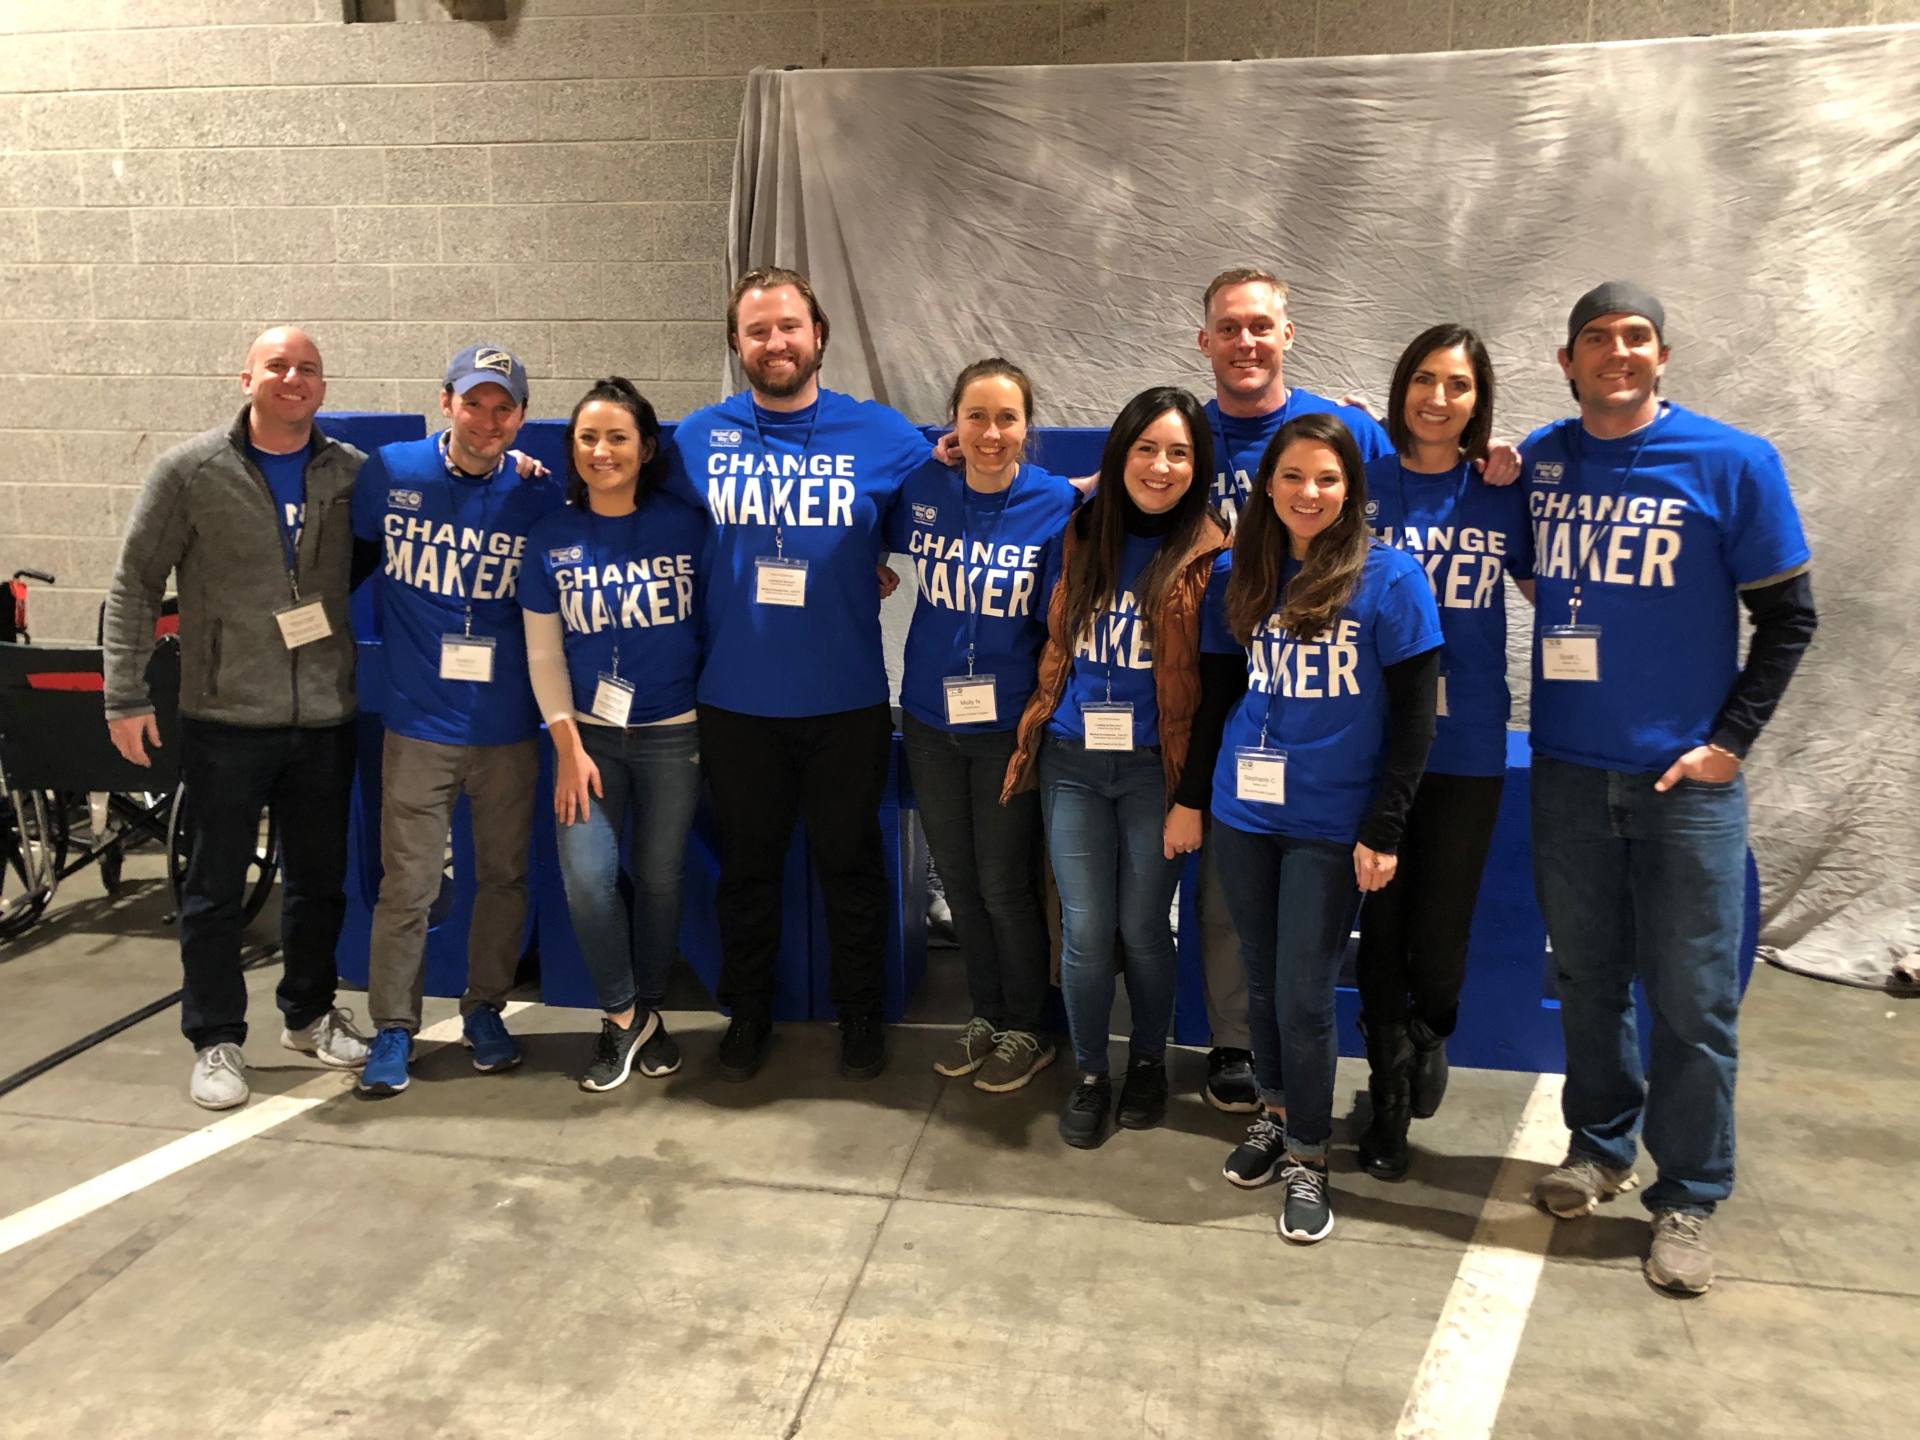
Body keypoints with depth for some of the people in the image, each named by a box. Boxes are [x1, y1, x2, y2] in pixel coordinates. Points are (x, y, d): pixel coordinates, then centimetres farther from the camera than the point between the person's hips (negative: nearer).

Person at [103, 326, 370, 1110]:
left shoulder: (353, 473, 3)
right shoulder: (190, 470, -3)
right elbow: (134, 585, -1)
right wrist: (126, 695, -4)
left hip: (327, 718, 3)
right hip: (226, 720, -2)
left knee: (320, 877, 14)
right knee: (216, 886, 6)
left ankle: (309, 1013, 33)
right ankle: (216, 1039, 20)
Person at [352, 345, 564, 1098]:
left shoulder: (541, 495, -3)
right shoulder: (391, 472, -3)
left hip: (509, 726, 1)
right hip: (419, 720, -1)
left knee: (504, 875, 13)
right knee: (407, 885, 4)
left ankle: (484, 1009, 32)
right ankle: (393, 1026, 20)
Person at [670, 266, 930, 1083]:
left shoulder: (880, 435, -3)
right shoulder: (698, 439, 0)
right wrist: (737, 588, 4)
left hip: (847, 701, -1)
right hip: (736, 702, 1)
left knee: (850, 863, 12)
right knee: (747, 865, 15)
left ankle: (861, 1016, 30)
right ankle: (748, 1015, 33)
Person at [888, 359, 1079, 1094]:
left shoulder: (1058, 504, -13)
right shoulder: (922, 490, -3)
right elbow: (885, 546, 18)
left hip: (1009, 723, -4)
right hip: (931, 718, 4)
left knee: (1003, 884, 5)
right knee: (956, 879, 15)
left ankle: (1026, 1029, 27)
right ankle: (985, 1014, 35)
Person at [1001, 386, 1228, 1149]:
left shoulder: (1209, 557, -7)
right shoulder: (1076, 538, 4)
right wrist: (1033, 744, 8)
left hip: (1155, 770, -2)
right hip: (1073, 763, 2)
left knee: (1143, 928, 10)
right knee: (1085, 930, 6)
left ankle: (1148, 1061, 34)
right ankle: (1089, 1075, 26)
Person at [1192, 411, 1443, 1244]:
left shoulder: (1389, 579, -8)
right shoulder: (1238, 576, 5)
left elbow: (1413, 717, -7)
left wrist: (1384, 830, -10)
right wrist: (1190, 792, 10)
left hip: (1332, 824, -4)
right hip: (1243, 811, 4)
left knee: (1304, 994, 1)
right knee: (1262, 980, 15)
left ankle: (1307, 1157, 20)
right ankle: (1275, 1113, 36)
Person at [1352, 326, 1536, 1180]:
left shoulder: (1502, 492, 3)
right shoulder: (1363, 481, 0)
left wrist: (1521, 481, 0)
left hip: (1466, 748, 1)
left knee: (1440, 930, 5)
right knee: (1381, 922, 8)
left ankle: (1430, 1036, 40)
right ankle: (1391, 1095, 30)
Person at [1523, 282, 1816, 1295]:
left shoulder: (1732, 462, -5)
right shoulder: (1539, 460, 3)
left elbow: (1787, 616, -2)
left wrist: (1730, 741, -7)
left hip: (1685, 775, -2)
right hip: (1568, 769, 3)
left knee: (1693, 999, 3)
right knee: (1586, 977, 13)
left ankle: (1686, 1199, 19)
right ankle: (1598, 1146, 32)